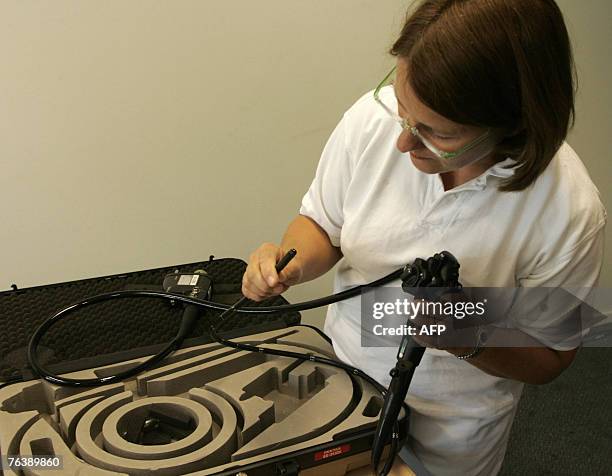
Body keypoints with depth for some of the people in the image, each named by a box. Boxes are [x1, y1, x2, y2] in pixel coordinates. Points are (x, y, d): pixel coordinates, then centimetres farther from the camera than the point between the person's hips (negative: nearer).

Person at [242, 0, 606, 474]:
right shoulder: (371, 117, -23)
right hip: (342, 381, 3)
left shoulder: (569, 212, -29)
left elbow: (550, 358, -13)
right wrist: (291, 262, -27)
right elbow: (322, 226, -5)